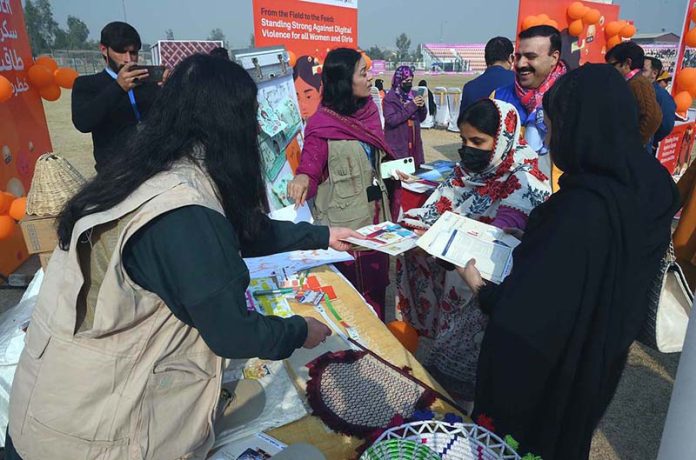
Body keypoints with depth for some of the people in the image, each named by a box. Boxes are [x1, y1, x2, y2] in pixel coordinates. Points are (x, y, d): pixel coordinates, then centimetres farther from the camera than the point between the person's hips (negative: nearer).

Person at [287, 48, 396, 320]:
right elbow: (310, 165, -20)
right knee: (355, 291, 9)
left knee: (377, 281, 20)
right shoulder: (323, 124, -16)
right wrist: (302, 179, -41)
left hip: (375, 215, 7)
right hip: (345, 221, -7)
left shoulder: (368, 109, 4)